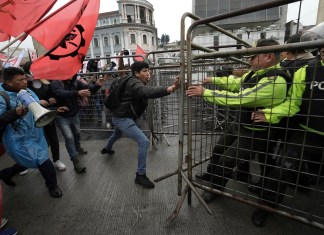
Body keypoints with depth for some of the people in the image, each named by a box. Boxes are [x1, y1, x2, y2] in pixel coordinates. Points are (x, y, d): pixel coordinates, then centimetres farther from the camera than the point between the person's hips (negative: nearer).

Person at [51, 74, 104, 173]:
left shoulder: (75, 82, -7)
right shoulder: (56, 83, -18)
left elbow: (89, 88, -15)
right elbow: (62, 93, -38)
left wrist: (97, 85, -37)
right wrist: (77, 93, -54)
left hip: (74, 115, 5)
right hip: (62, 117, -4)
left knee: (77, 134, 22)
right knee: (69, 137, -10)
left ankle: (77, 148, 51)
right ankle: (76, 160, 3)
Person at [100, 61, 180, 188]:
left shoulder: (137, 83, 11)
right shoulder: (134, 83, -25)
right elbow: (148, 92, -44)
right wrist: (171, 88, -59)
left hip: (119, 117, 11)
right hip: (123, 118, -11)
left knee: (117, 134, 38)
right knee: (143, 141, -19)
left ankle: (106, 148, 71)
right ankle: (140, 175, -8)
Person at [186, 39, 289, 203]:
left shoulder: (274, 82, -31)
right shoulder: (254, 72, 0)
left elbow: (239, 98, -36)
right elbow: (236, 83, 16)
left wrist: (205, 93, -33)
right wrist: (213, 80, 10)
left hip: (255, 133, -9)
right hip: (240, 125, 9)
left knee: (226, 160, 1)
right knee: (218, 149, 20)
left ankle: (216, 188, 30)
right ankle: (210, 174, 47)